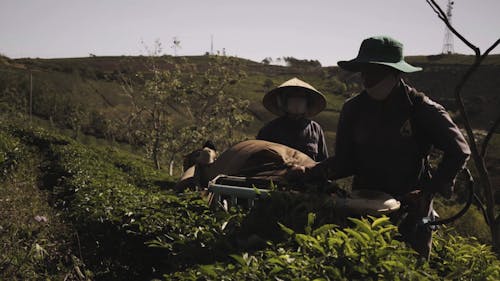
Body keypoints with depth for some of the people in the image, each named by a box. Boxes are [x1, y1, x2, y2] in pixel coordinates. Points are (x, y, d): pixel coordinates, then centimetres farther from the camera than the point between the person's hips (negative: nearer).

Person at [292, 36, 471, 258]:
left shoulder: (420, 108, -9)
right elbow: (345, 161, 4)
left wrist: (432, 189, -17)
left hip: (412, 212, -3)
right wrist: (311, 173, -12)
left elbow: (458, 150, -8)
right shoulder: (353, 109, 1)